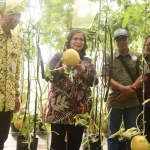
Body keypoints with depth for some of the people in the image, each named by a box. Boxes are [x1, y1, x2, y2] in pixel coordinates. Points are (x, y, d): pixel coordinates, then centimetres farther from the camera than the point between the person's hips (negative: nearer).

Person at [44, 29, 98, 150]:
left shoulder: (88, 61, 14)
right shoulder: (59, 56, 4)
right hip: (59, 107, -3)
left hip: (79, 109, 3)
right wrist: (63, 68, -18)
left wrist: (83, 71, -12)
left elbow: (95, 81, 4)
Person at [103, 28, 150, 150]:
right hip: (114, 100, 0)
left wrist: (130, 90, -14)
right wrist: (123, 88, -17)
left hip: (133, 101, 0)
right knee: (113, 134, 8)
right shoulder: (109, 58, 7)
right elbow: (106, 77, -4)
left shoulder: (138, 57, 8)